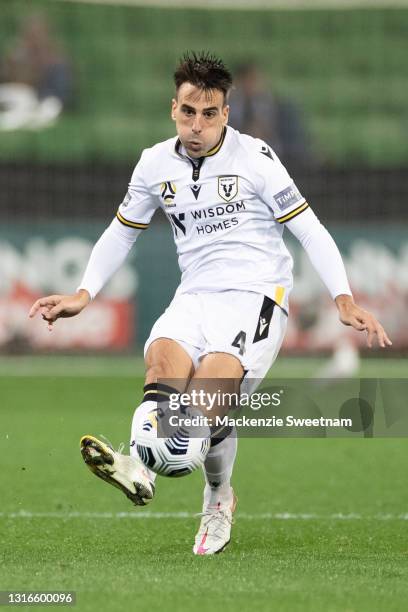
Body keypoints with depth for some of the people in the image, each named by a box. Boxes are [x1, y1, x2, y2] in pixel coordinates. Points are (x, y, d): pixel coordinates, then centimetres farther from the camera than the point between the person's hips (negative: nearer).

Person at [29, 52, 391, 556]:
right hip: (195, 295, 4)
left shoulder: (254, 158, -4)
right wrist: (83, 295, 10)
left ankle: (218, 496, -3)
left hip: (255, 294, -4)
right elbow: (121, 233, 22)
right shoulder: (155, 164, 8)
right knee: (163, 359, -29)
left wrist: (344, 300, -12)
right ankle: (139, 469, -49)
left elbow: (309, 230, -2)